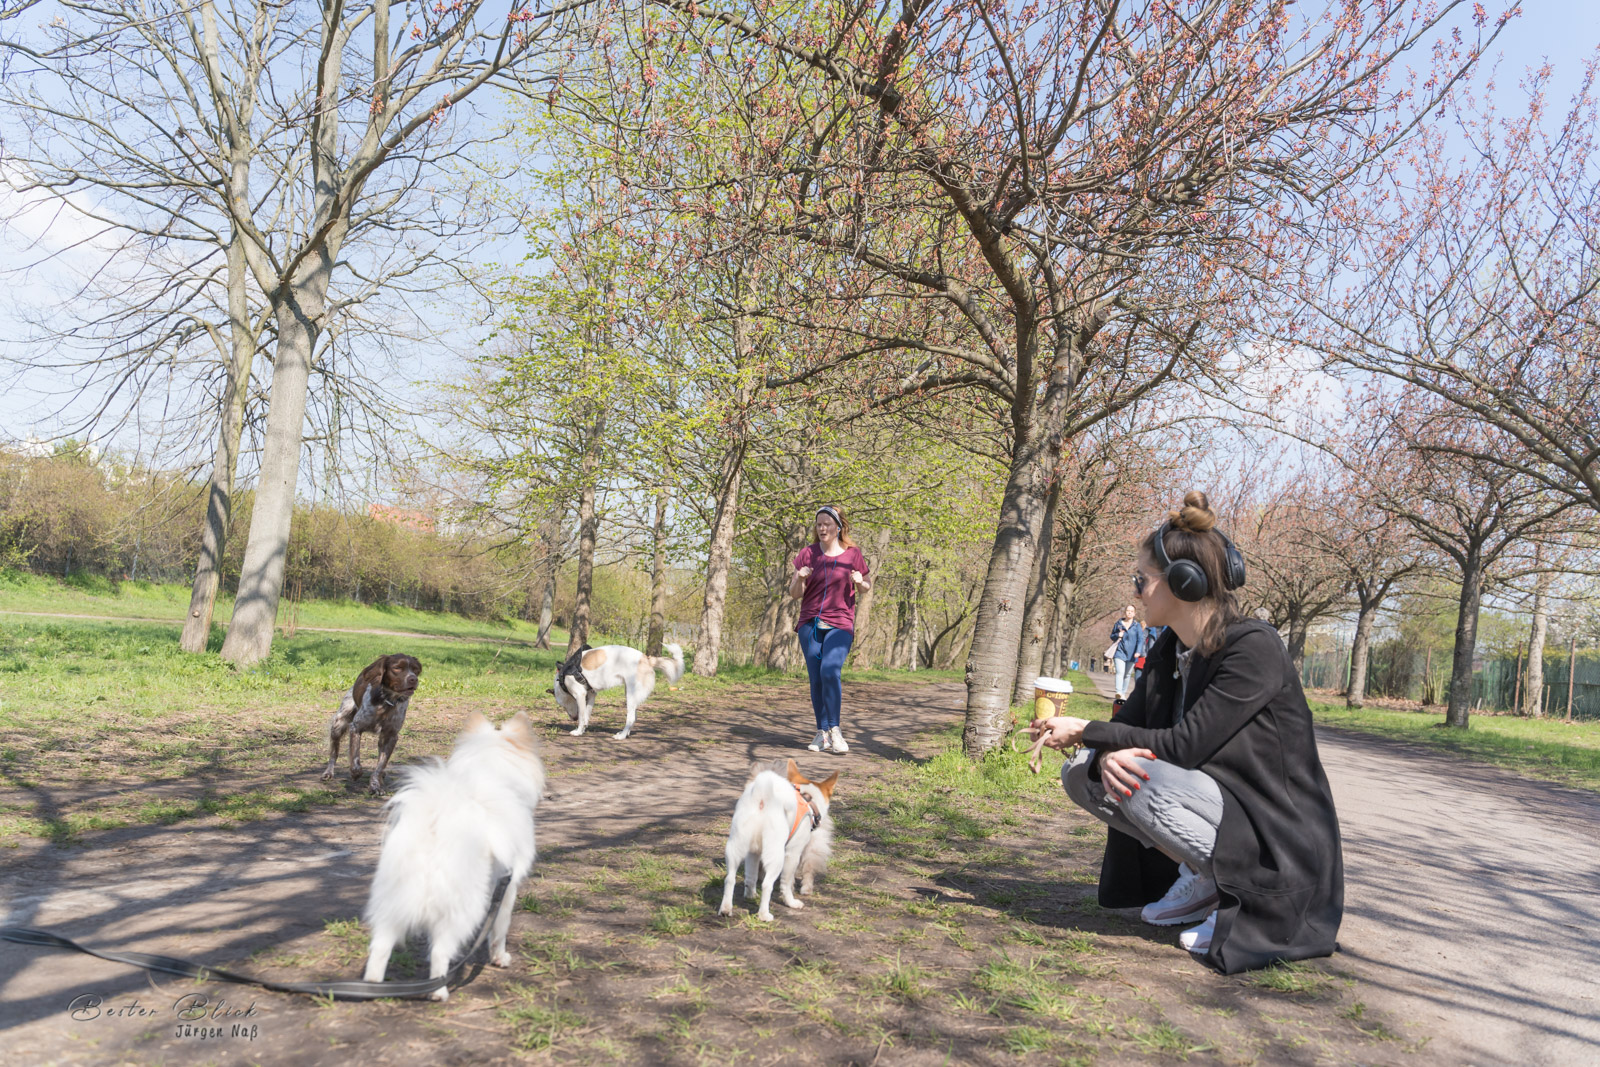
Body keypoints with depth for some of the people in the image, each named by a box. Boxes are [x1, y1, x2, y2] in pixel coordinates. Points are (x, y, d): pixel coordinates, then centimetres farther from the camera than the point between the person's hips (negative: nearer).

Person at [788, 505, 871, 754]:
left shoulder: (852, 554, 2)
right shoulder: (808, 554, 5)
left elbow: (866, 588, 13)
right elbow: (794, 593, 7)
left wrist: (860, 582, -9)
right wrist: (800, 578, -14)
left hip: (840, 625, -2)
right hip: (810, 624, 2)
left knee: (830, 670, -21)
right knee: (816, 678, 3)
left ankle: (834, 729, -10)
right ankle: (822, 733, 13)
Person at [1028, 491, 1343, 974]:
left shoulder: (1254, 646, -22)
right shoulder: (1168, 650, 3)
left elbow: (1184, 745, -26)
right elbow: (1127, 725, 3)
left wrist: (1085, 730, -20)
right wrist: (1105, 753, -21)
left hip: (1276, 840, -8)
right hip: (1215, 807, 8)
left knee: (1141, 780, -30)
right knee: (1082, 773, -3)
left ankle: (1234, 891, -10)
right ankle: (1200, 879, 5)